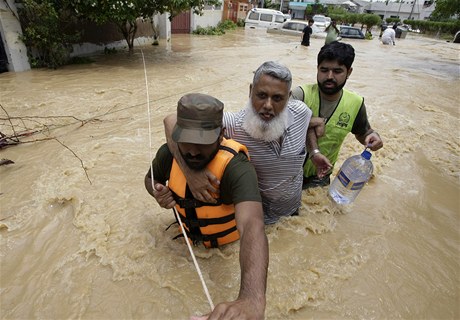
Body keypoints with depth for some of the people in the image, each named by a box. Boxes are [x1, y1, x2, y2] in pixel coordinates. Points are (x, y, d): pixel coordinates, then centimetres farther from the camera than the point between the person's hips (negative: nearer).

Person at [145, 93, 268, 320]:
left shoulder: (236, 167, -42)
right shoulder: (168, 153, -23)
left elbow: (253, 226, -60)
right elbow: (151, 178, 2)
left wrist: (252, 300, -79)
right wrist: (158, 193, -24)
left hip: (229, 244, -4)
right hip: (190, 239, 5)